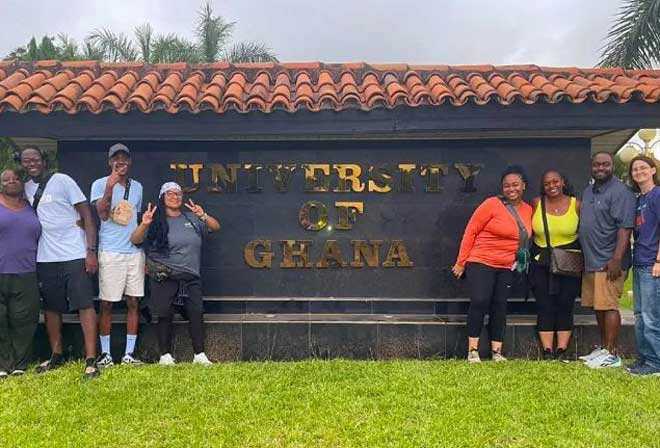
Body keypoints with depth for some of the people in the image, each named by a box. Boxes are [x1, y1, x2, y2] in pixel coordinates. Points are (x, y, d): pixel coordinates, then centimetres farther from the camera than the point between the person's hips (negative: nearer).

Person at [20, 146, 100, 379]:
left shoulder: (63, 181, -3)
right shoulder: (26, 188, 11)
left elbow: (87, 215, -6)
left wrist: (91, 251, -13)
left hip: (75, 254, -5)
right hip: (45, 258, 5)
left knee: (85, 304, -7)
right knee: (51, 307, 12)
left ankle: (91, 360, -7)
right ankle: (56, 356, 26)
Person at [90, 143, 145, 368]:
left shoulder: (137, 186, 14)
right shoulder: (100, 184, 1)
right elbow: (102, 215, -12)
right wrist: (110, 186, -23)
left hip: (135, 252, 4)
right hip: (110, 252, -4)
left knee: (133, 303, 3)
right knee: (107, 303, 0)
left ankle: (129, 354, 8)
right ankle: (105, 354, 9)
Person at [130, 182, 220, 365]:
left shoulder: (192, 218, 10)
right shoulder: (156, 221, 0)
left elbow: (216, 227, 6)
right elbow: (135, 240, -5)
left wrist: (203, 216, -14)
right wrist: (143, 225, -25)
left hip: (191, 276, 3)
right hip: (163, 277, -3)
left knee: (196, 313, -2)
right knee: (165, 315, 1)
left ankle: (199, 355, 5)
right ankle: (165, 355, 13)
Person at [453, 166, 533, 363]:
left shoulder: (528, 210, 5)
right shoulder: (492, 204, -11)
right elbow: (471, 231, -9)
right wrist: (461, 262, -8)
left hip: (507, 267, 5)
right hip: (481, 262, -5)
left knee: (499, 306, 6)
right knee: (480, 301, -13)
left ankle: (497, 353, 12)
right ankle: (472, 351, -5)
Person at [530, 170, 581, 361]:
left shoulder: (576, 204, -1)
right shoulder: (536, 203, -1)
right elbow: (527, 230, 7)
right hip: (541, 262, 0)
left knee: (565, 306, 3)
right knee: (544, 306, 0)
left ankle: (561, 351, 10)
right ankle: (547, 352, 6)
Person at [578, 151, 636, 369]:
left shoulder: (620, 192, -10)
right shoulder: (588, 191, 17)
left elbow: (625, 227, -17)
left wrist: (617, 259, -22)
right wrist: (584, 256, 20)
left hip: (608, 262, -8)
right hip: (591, 261, 8)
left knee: (608, 306, -5)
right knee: (597, 306, 14)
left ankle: (611, 354, 3)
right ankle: (603, 348, 24)